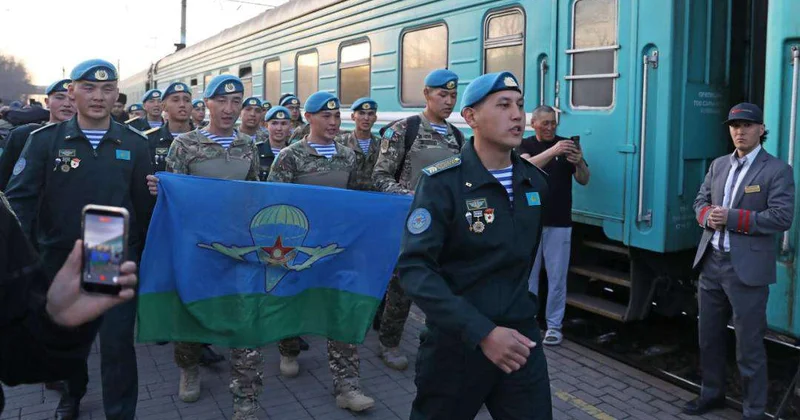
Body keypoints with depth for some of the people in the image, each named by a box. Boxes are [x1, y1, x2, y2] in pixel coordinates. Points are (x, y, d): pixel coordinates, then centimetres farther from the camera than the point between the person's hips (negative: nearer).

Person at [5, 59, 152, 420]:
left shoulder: (135, 144, -2)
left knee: (117, 343, 0)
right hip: (61, 259, 2)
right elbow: (19, 198, -9)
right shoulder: (46, 140, -4)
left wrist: (145, 256, 1)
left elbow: (145, 206, 0)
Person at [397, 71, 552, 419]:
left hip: (520, 338, 5)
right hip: (457, 342, -4)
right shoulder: (442, 183, -14)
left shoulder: (535, 183, 5)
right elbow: (414, 269, -23)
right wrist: (481, 332, -28)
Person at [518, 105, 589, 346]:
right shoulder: (526, 145, 3)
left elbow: (584, 181, -2)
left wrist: (579, 162, -24)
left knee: (557, 278, 1)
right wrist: (553, 151, -35)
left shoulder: (567, 145, 4)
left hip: (559, 223, 0)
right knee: (528, 275, 8)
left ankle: (554, 325, 10)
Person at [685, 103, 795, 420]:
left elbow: (782, 217, -15)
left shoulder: (777, 170, -6)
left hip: (747, 270, -6)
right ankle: (712, 394, 36)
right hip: (711, 264, 6)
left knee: (749, 347, 3)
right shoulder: (718, 165, 13)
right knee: (709, 337, 18)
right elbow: (700, 201, 16)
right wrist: (708, 215, -7)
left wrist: (733, 218, -19)